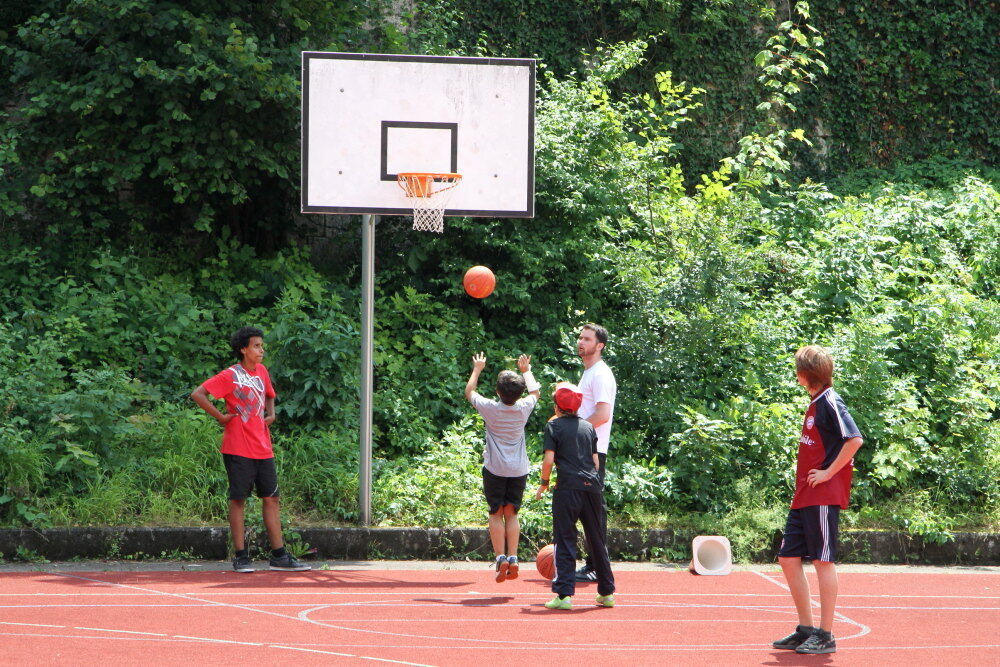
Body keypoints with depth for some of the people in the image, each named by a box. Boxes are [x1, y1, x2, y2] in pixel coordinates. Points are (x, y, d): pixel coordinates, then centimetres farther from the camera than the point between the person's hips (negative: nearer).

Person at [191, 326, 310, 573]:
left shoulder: (261, 372, 13)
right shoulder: (230, 376, -8)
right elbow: (198, 394, -14)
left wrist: (270, 413, 13)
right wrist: (221, 417, -15)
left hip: (263, 448, 7)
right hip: (238, 450, -7)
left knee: (271, 498, 6)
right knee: (238, 500, -2)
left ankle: (279, 556, 10)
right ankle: (241, 557, 1)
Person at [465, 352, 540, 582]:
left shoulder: (490, 408, -10)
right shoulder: (524, 408, -3)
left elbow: (469, 392, 9)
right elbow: (534, 391, 21)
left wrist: (477, 369, 22)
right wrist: (526, 370, 36)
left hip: (495, 469, -3)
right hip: (519, 469, 3)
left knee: (496, 514, 3)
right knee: (511, 514, 8)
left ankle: (500, 558, -9)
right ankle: (513, 558, -2)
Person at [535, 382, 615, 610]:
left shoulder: (554, 425, 1)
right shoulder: (588, 426, 15)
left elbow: (548, 460, -7)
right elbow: (595, 461, 13)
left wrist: (543, 484, 7)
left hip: (568, 488, -4)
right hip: (593, 485, 4)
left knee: (565, 540, -2)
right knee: (597, 540, 13)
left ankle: (564, 594, -11)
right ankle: (607, 593, 19)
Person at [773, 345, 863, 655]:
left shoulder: (830, 403, -11)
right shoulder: (815, 403, 17)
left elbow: (854, 439, -23)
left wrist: (828, 472, -18)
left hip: (823, 495, -10)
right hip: (804, 497, 10)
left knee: (823, 560, -7)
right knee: (788, 558, 9)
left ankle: (825, 635, -3)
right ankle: (806, 630, 16)